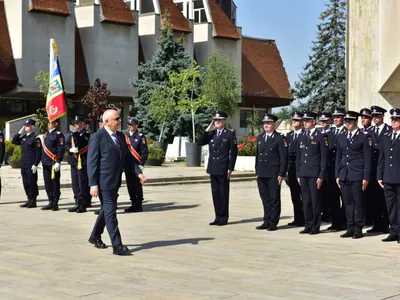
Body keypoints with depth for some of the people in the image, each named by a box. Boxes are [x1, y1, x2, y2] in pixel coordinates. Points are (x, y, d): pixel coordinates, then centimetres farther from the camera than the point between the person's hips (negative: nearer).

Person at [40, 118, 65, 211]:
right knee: (47, 183, 9)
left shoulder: (58, 135, -6)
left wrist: (58, 162, -17)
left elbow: (61, 149, -12)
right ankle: (51, 202, 17)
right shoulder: (46, 135, 18)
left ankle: (55, 203, 2)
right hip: (46, 163, 8)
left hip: (54, 163, -8)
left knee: (55, 183, -3)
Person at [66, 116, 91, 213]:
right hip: (74, 161, 7)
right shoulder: (72, 134, 18)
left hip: (82, 161, -7)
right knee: (75, 184, 10)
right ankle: (77, 203, 16)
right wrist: (70, 149, -5)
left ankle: (83, 205, -4)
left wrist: (75, 134, -20)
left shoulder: (86, 133, -4)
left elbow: (81, 144, -17)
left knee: (83, 183, -6)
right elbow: (67, 144, 15)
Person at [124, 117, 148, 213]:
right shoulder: (126, 136, 14)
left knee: (137, 186, -1)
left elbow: (144, 152, -8)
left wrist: (141, 164, -13)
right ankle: (134, 205, 17)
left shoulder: (140, 136, -5)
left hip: (136, 165, -6)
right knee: (130, 186, 9)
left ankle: (139, 206, 6)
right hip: (128, 166, 6)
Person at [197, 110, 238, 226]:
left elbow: (233, 152, -6)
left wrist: (230, 168, -12)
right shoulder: (211, 134, 12)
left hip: (223, 169, -5)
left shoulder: (230, 134, -3)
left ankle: (223, 218, 7)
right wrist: (208, 129, -3)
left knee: (223, 193, 0)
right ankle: (218, 217, 16)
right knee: (215, 193, 9)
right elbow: (200, 142, 0)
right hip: (213, 168, 5)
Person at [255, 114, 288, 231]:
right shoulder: (260, 138, 15)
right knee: (265, 199, 10)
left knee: (274, 199, 0)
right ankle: (266, 221, 17)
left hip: (274, 175, -6)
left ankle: (273, 223, 6)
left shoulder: (280, 138, -4)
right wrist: (257, 171, 13)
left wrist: (281, 174, -12)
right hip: (262, 175, 6)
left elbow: (284, 157, -7)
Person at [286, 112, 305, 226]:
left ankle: (304, 219, 4)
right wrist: (286, 168, 8)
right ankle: (297, 218, 17)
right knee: (294, 195, 10)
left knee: (303, 195, -2)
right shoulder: (289, 135, 15)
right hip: (291, 168, 7)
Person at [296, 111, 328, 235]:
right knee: (306, 200, 7)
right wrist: (298, 174, 12)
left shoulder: (321, 136, -4)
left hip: (315, 174, -5)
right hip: (303, 174, 5)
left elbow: (324, 157, -7)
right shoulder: (301, 137, 14)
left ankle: (315, 226, 5)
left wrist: (321, 176, -12)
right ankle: (308, 225, 14)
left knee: (315, 200, -2)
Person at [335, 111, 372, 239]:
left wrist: (366, 177, -9)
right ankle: (350, 229, 14)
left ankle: (358, 230, 7)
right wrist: (337, 175, 10)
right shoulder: (341, 137, 14)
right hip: (344, 176, 5)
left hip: (357, 176, -5)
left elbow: (368, 158, -5)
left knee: (358, 203, 0)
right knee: (348, 203, 8)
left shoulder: (364, 136, -3)